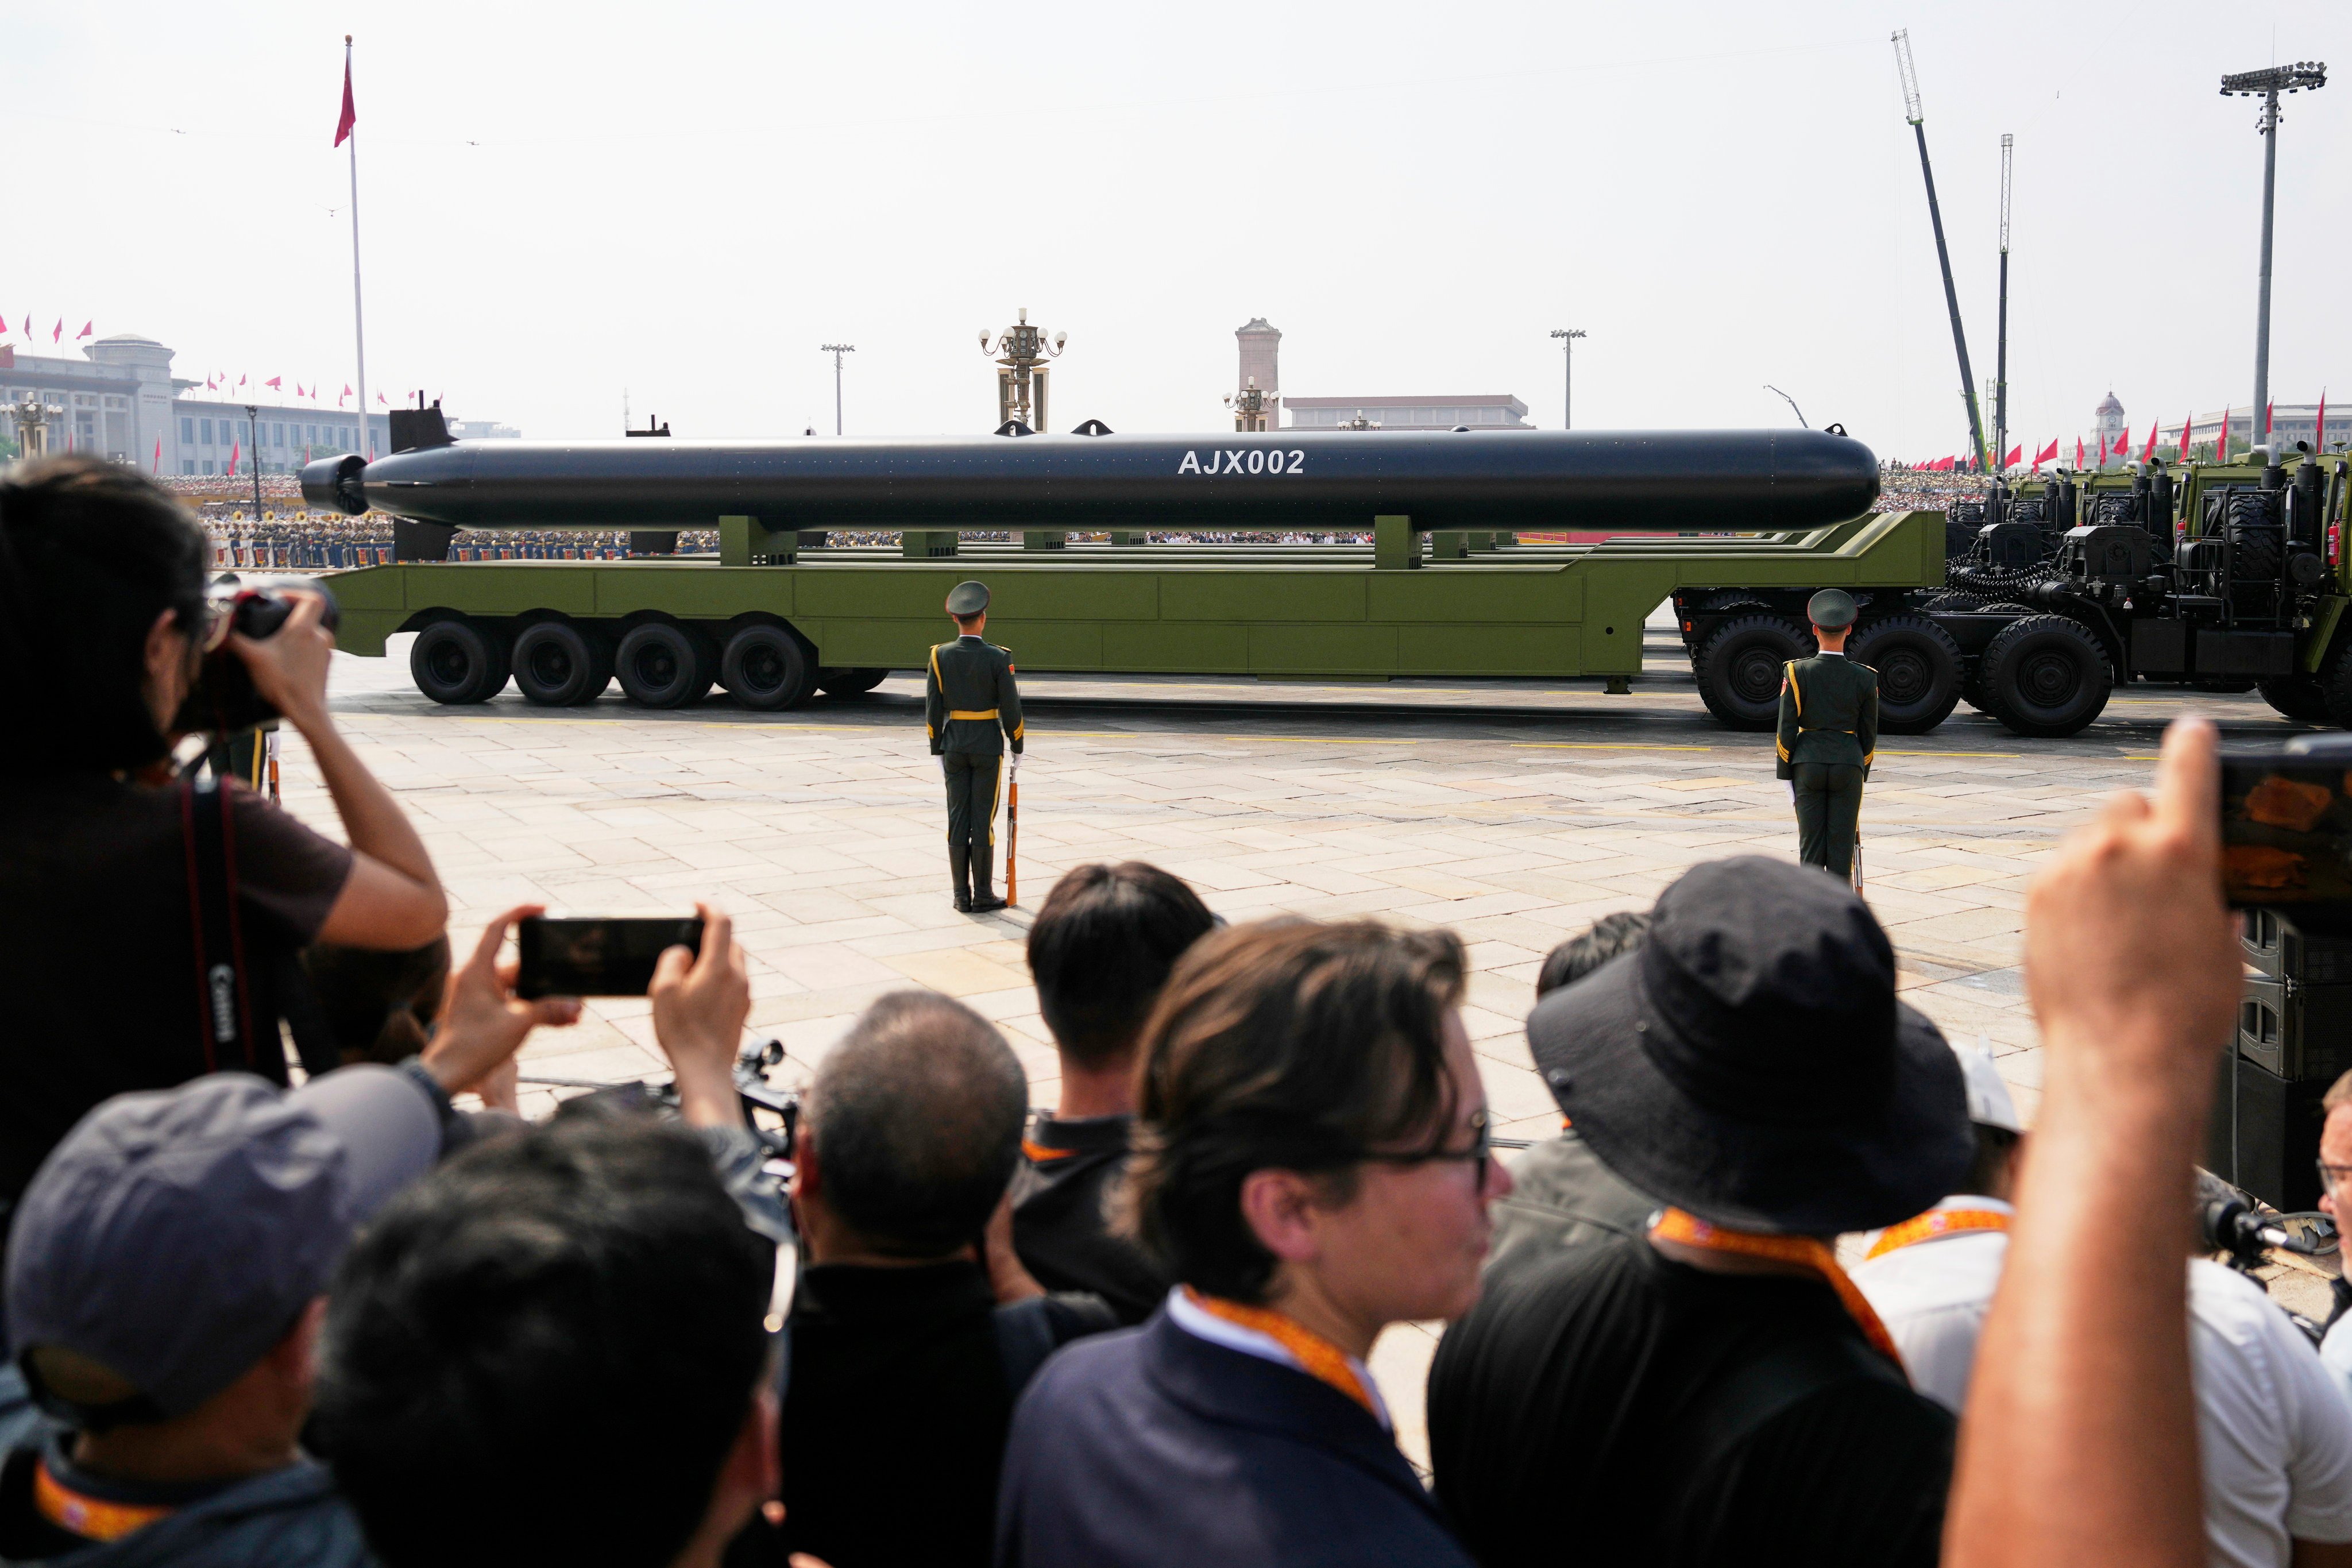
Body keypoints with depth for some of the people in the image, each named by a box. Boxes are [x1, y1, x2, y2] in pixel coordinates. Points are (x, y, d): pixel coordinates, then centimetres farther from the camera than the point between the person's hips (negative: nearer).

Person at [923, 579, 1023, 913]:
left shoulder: (940, 656, -4)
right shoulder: (997, 658, -12)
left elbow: (932, 708, -1)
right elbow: (1010, 708, -8)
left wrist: (937, 750, 9)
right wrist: (1017, 747, 5)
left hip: (954, 747, 3)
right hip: (988, 746, -3)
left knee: (958, 819, 7)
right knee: (983, 819, 1)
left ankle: (961, 895, 10)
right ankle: (983, 895, 5)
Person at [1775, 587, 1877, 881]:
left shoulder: (1797, 672, -7)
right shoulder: (1865, 677, -3)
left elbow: (1787, 728, -5)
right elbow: (1869, 734, 5)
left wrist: (1786, 773, 3)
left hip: (1808, 765, 0)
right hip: (1848, 765, 0)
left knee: (1811, 842, 4)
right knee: (1842, 843, 4)